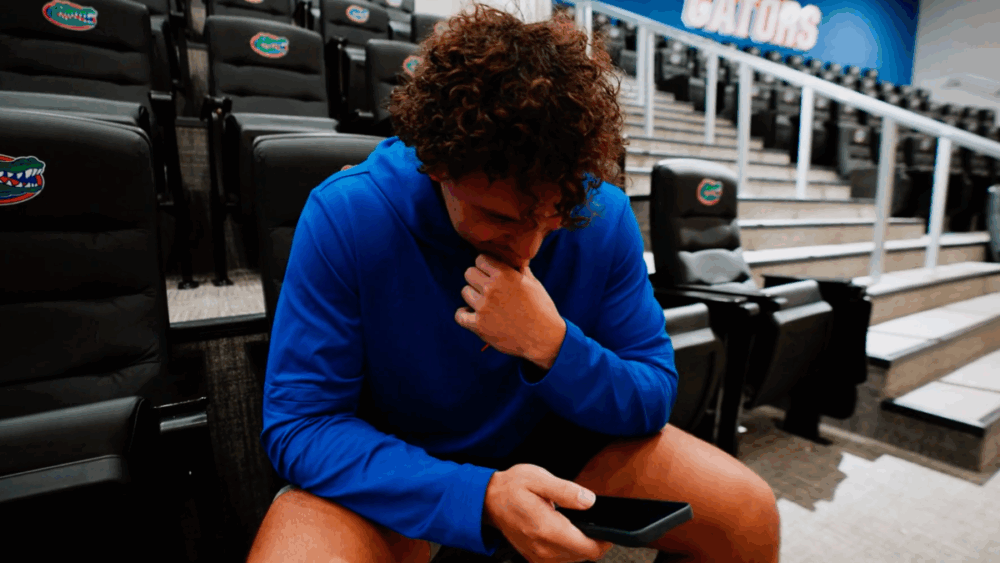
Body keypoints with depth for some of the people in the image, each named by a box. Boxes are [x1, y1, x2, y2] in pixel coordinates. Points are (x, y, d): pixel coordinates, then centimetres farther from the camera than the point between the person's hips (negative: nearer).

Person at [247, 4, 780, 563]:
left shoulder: (602, 212, -14)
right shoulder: (345, 217, -22)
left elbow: (654, 399, -9)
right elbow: (299, 424, -19)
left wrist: (553, 346, -30)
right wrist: (483, 496, -33)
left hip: (551, 441, 2)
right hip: (393, 464, 0)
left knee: (748, 513, -10)